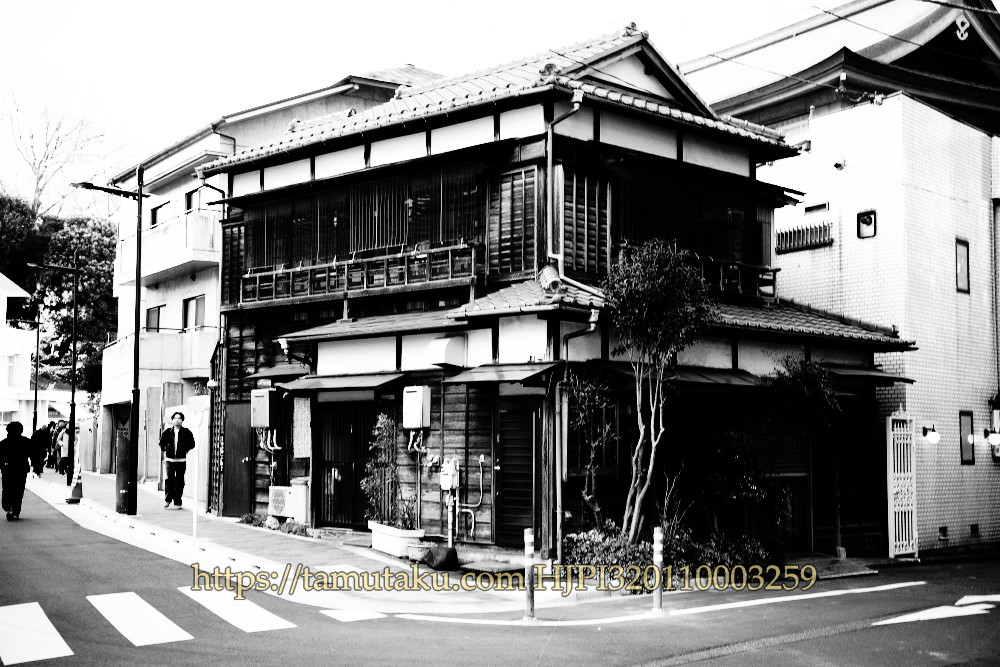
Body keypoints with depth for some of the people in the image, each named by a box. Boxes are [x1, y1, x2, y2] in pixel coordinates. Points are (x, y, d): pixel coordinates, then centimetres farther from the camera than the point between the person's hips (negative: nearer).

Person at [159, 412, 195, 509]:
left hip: (181, 460, 0)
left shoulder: (186, 432, 3)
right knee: (169, 479, -13)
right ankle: (168, 499, 2)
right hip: (170, 460, 0)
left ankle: (177, 502, 9)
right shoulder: (167, 432, 6)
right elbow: (162, 442, 17)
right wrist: (165, 450, 4)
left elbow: (192, 443, 5)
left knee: (179, 481, 2)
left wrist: (185, 450, -6)